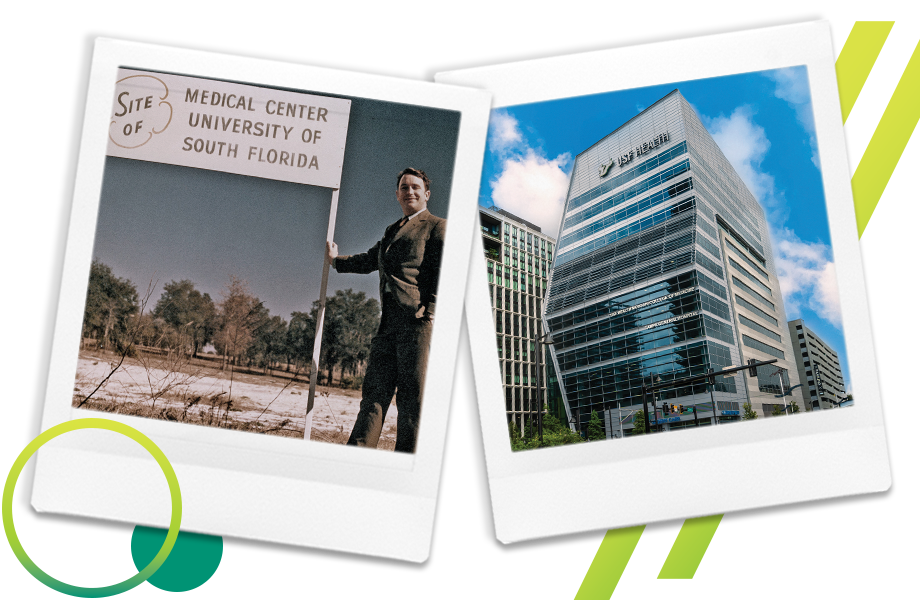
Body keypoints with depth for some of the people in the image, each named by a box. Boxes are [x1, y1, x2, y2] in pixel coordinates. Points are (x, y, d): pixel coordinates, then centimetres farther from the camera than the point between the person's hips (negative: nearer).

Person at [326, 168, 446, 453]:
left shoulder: (437, 226, 6)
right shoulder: (391, 231, 29)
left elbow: (443, 270, -7)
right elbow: (369, 260, 40)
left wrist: (432, 306, -19)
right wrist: (336, 260, 32)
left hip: (418, 319, -7)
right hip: (388, 323, 7)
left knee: (412, 396, -6)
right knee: (374, 389, 2)